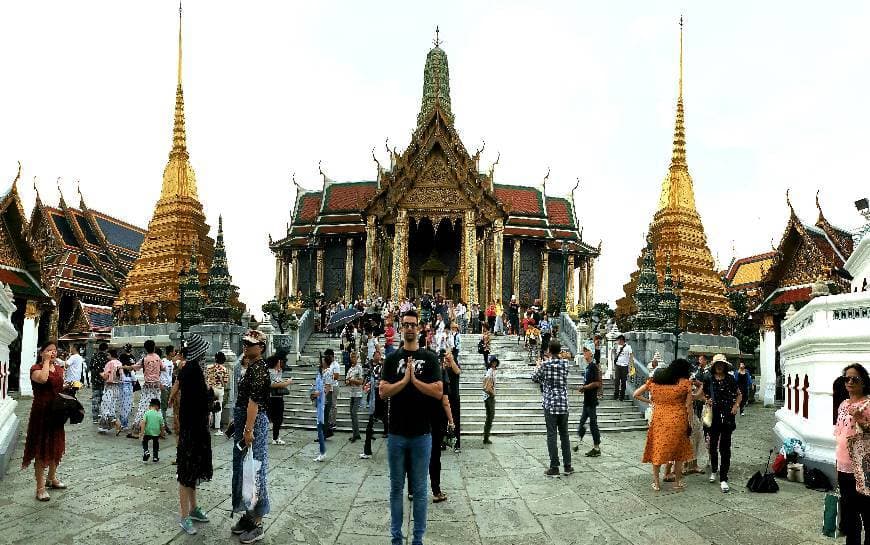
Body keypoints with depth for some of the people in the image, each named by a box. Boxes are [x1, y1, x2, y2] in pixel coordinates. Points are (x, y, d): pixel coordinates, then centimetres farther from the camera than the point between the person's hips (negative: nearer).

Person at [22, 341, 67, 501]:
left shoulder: (59, 369, 11)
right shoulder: (36, 368, -9)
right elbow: (42, 379, -32)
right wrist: (46, 361, -20)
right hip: (41, 413, -7)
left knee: (55, 447, 17)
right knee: (41, 449, -3)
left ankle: (52, 478, 35)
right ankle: (40, 488, 4)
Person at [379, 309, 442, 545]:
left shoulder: (430, 358, 1)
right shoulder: (392, 359, 5)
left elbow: (438, 392, -8)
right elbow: (383, 391, -4)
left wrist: (415, 379, -15)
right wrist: (405, 380, -15)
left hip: (421, 433, -1)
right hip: (396, 433, 1)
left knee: (419, 490, 8)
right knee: (396, 488, 12)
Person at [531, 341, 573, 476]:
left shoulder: (545, 364, -8)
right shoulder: (565, 364, 2)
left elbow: (534, 378, 4)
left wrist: (538, 366, 24)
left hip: (550, 403, -4)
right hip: (563, 403, 4)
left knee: (551, 435, 0)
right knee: (564, 435, 12)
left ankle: (554, 468, 0)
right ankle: (568, 466, 18)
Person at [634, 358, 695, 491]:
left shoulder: (654, 380, 3)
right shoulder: (685, 383, -5)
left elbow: (636, 394, 5)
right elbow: (688, 406, -3)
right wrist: (690, 423, 6)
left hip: (658, 419, 2)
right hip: (678, 420, -2)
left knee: (657, 449, 13)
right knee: (679, 450, 15)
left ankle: (656, 482, 19)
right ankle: (678, 482, 23)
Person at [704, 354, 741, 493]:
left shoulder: (730, 379, 2)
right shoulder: (709, 379, 3)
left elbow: (739, 395, 13)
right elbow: (702, 394, 15)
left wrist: (736, 405, -3)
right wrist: (706, 400, -6)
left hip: (727, 416, -1)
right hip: (713, 415, 1)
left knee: (725, 447, -4)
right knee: (713, 444, 10)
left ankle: (723, 479, 1)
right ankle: (713, 470, 35)